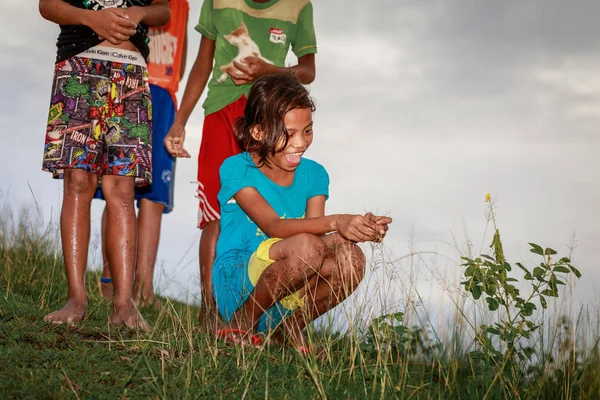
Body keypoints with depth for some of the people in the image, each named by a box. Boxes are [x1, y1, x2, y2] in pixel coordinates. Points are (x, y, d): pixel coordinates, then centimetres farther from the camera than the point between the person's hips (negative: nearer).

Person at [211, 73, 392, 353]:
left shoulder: (314, 175, 6)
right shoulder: (236, 169, -10)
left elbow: (314, 224, -8)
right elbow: (272, 226, -24)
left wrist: (360, 229, -29)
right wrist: (335, 223, -40)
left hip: (288, 296, 5)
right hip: (237, 286, -5)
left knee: (350, 259, -24)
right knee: (306, 246, -33)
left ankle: (290, 327, 1)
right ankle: (241, 324, -10)